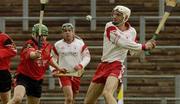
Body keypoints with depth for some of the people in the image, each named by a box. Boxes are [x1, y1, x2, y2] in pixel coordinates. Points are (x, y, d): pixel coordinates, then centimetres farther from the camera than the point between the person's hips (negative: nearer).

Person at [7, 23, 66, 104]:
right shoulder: (29, 44, -16)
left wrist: (58, 68, 30)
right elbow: (29, 54, -41)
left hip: (37, 80, 7)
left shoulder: (47, 46, 5)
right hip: (24, 77, -7)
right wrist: (35, 55, -63)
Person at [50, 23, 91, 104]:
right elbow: (53, 59, 10)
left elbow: (87, 57, 2)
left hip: (76, 74, 2)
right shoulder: (57, 45, 1)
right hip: (63, 74, -2)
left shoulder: (80, 43, -1)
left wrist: (81, 65, -16)